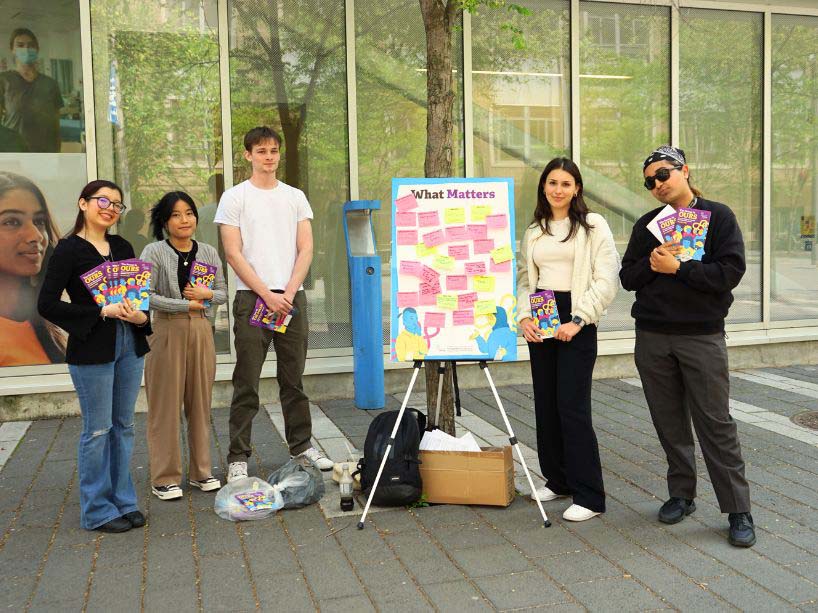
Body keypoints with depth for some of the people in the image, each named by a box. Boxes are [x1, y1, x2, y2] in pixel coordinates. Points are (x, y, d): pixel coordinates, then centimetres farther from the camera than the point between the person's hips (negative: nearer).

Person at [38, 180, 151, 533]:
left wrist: (141, 317, -3)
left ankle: (123, 501, 23)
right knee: (98, 429, 1)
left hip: (130, 346, 6)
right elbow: (47, 304, -12)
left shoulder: (123, 247, 12)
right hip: (91, 351, -6)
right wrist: (102, 311, -18)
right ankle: (97, 510, 14)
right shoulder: (69, 250, -6)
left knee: (123, 425, 12)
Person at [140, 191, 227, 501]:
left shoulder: (209, 253, 10)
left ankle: (201, 471, 21)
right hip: (167, 331, -4)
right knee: (166, 405, 1)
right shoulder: (154, 252, -3)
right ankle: (164, 477, 10)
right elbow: (145, 296, -11)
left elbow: (223, 294, 13)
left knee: (200, 402, 9)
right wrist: (185, 304, -12)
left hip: (201, 331, 4)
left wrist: (207, 294, -8)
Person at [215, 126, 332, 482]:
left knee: (294, 379, 12)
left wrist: (288, 292, -8)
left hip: (292, 297, 3)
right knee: (246, 384, 0)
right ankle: (238, 457, 7)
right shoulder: (234, 197, 3)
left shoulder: (295, 197, 12)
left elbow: (306, 249, 6)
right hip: (251, 298, -3)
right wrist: (268, 295, -12)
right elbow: (233, 253, -5)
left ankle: (301, 445, 24)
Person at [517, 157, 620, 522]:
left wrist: (578, 320, -15)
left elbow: (607, 280, -9)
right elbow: (524, 278, 13)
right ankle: (558, 479, 26)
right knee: (545, 404, 10)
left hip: (576, 322, -6)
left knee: (573, 407, -9)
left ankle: (589, 496, 0)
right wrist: (524, 317, -3)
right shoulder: (534, 231, 14)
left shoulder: (593, 225, -2)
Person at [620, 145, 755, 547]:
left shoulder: (718, 217, 0)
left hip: (702, 336, -4)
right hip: (652, 337, 4)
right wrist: (652, 264, -12)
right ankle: (681, 495, 24)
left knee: (715, 424, -3)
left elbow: (731, 272, -11)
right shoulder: (647, 224, 11)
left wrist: (677, 268, -16)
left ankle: (738, 511, 5)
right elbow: (628, 278, 7)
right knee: (670, 423, 10)